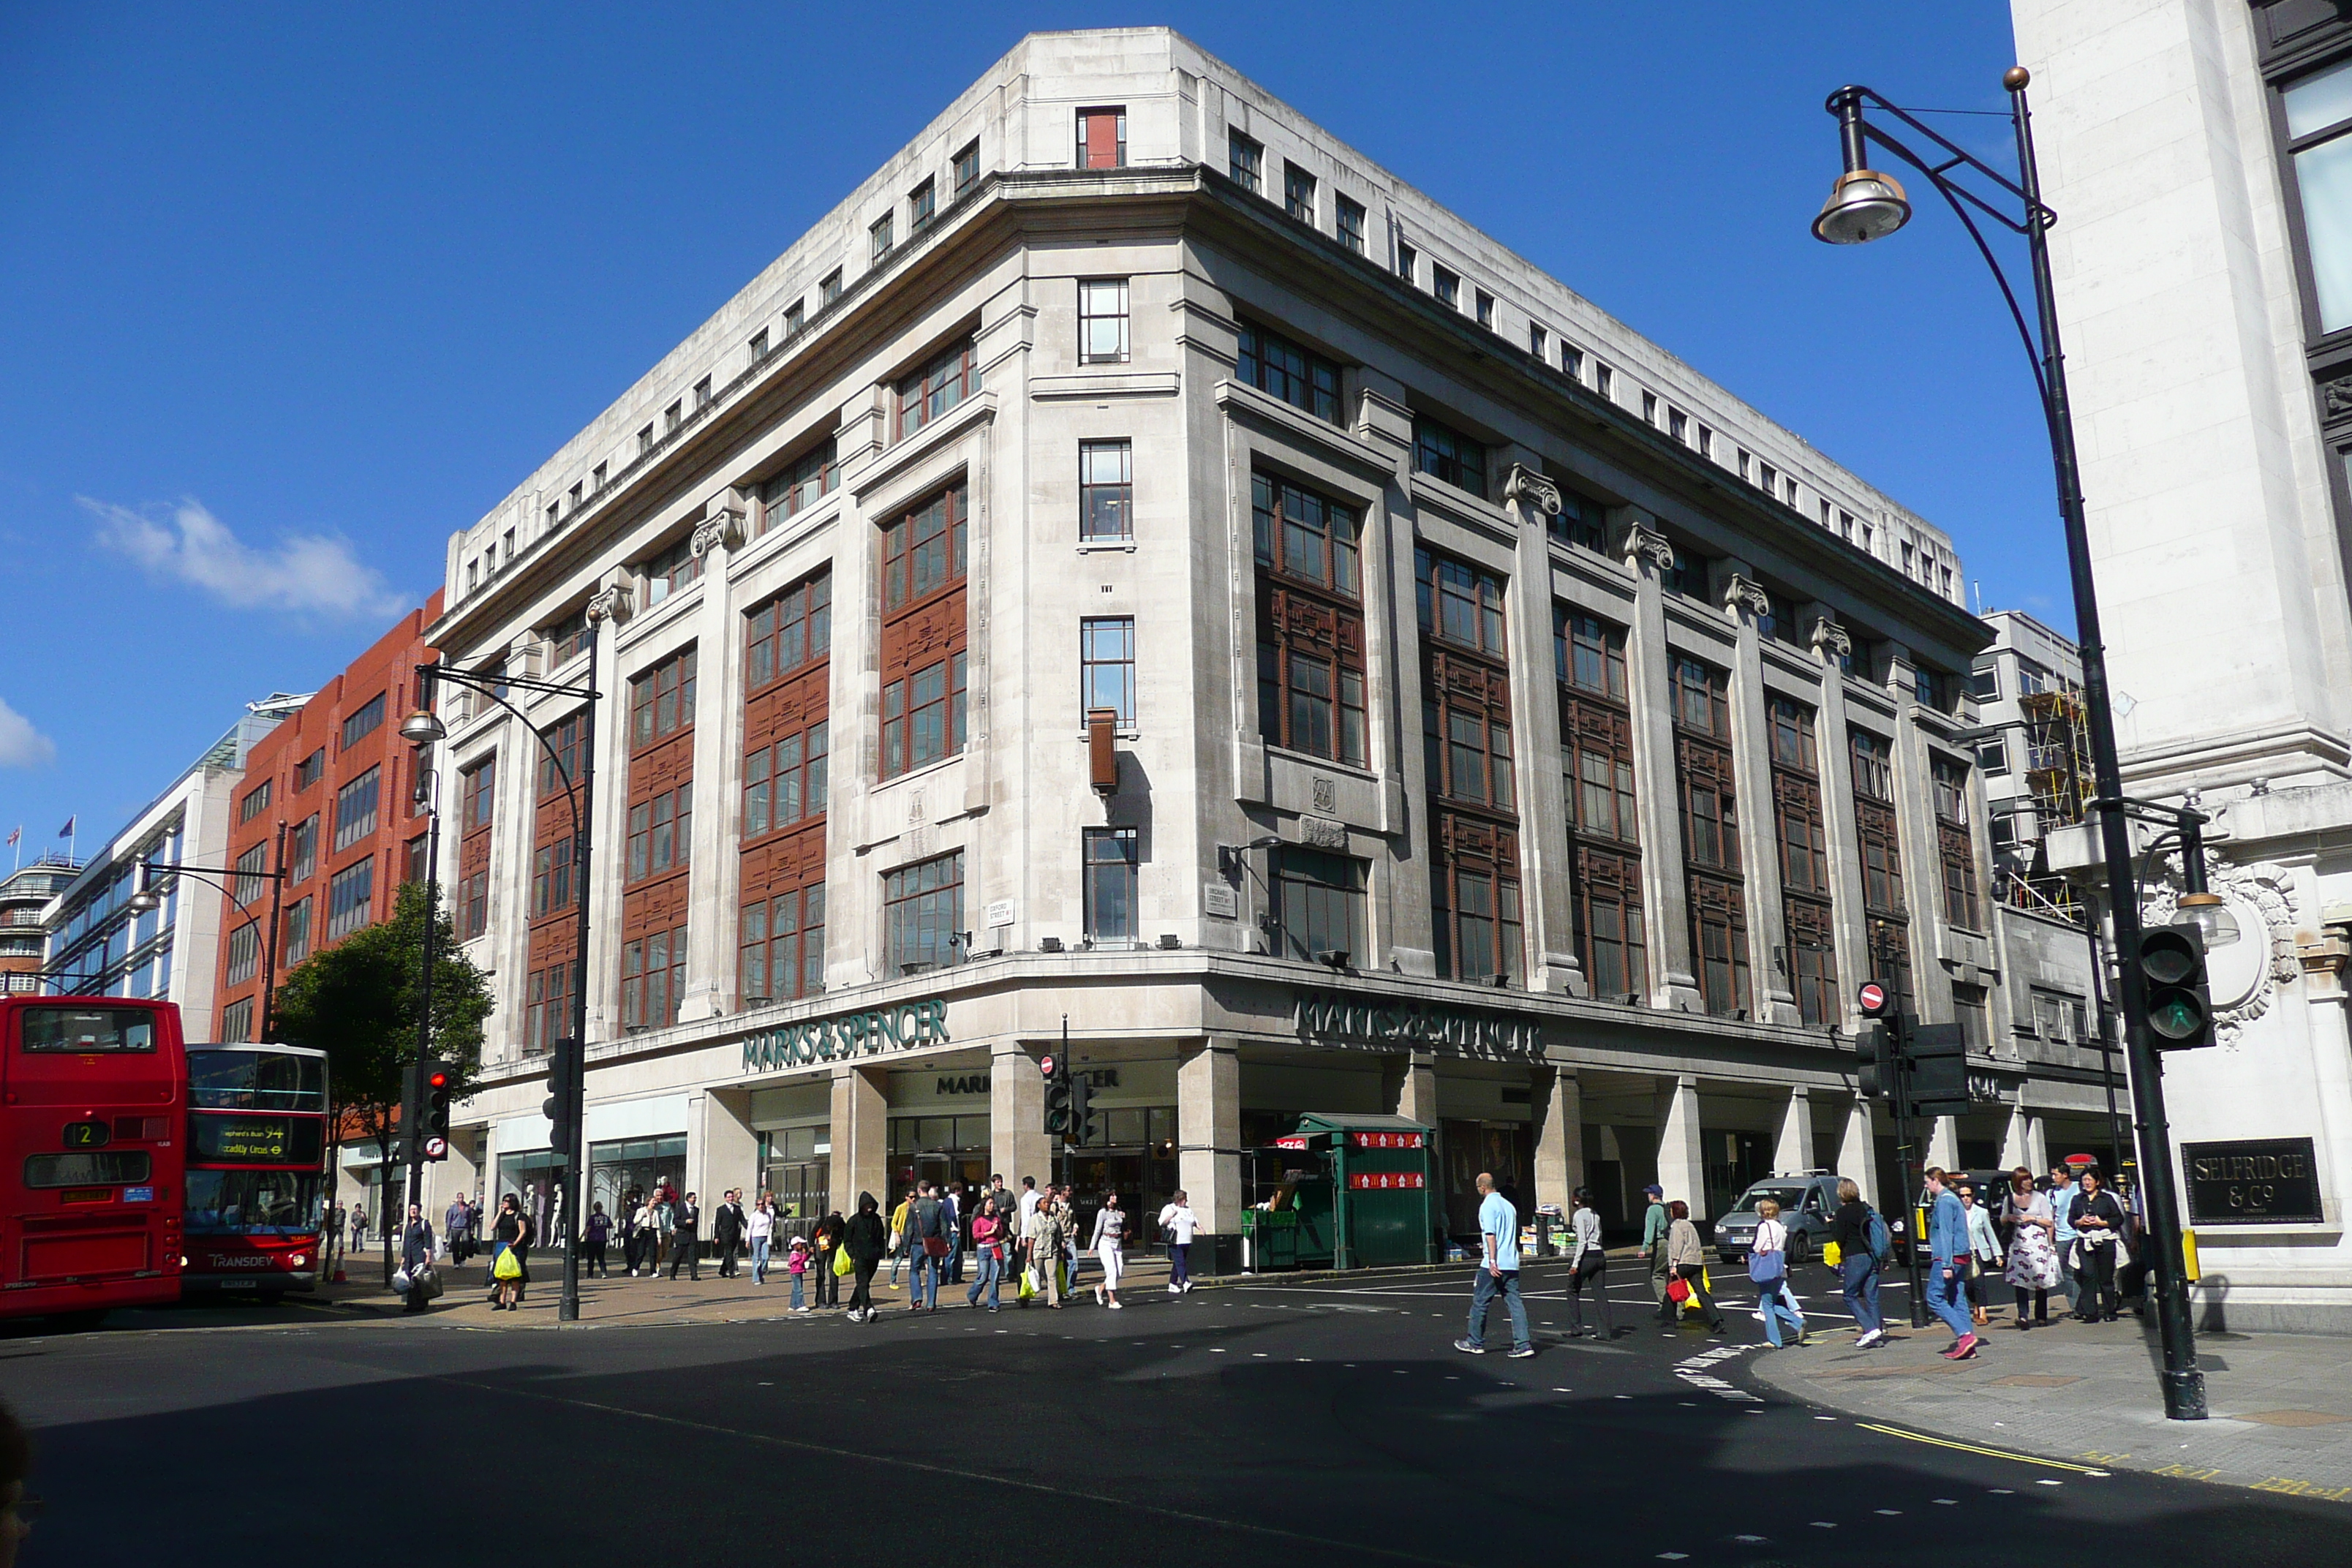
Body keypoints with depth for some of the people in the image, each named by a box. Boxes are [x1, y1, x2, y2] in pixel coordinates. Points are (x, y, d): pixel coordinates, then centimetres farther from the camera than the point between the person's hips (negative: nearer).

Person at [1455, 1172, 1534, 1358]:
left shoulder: (1487, 1206, -9)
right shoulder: (1508, 1205, 14)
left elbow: (1491, 1235, -19)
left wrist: (1492, 1261, -22)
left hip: (1494, 1265, -7)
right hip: (1512, 1263, 7)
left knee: (1480, 1302, 6)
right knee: (1514, 1303, 4)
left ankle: (1475, 1343, 15)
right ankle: (1523, 1344, -4)